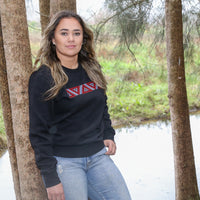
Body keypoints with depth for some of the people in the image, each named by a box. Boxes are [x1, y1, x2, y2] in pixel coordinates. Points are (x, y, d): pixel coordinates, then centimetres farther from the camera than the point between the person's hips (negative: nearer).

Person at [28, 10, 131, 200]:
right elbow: (39, 132, -12)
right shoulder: (42, 78, -11)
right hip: (64, 161, -6)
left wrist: (108, 135, 8)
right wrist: (51, 178, -14)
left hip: (98, 155, 6)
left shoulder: (92, 70, 8)